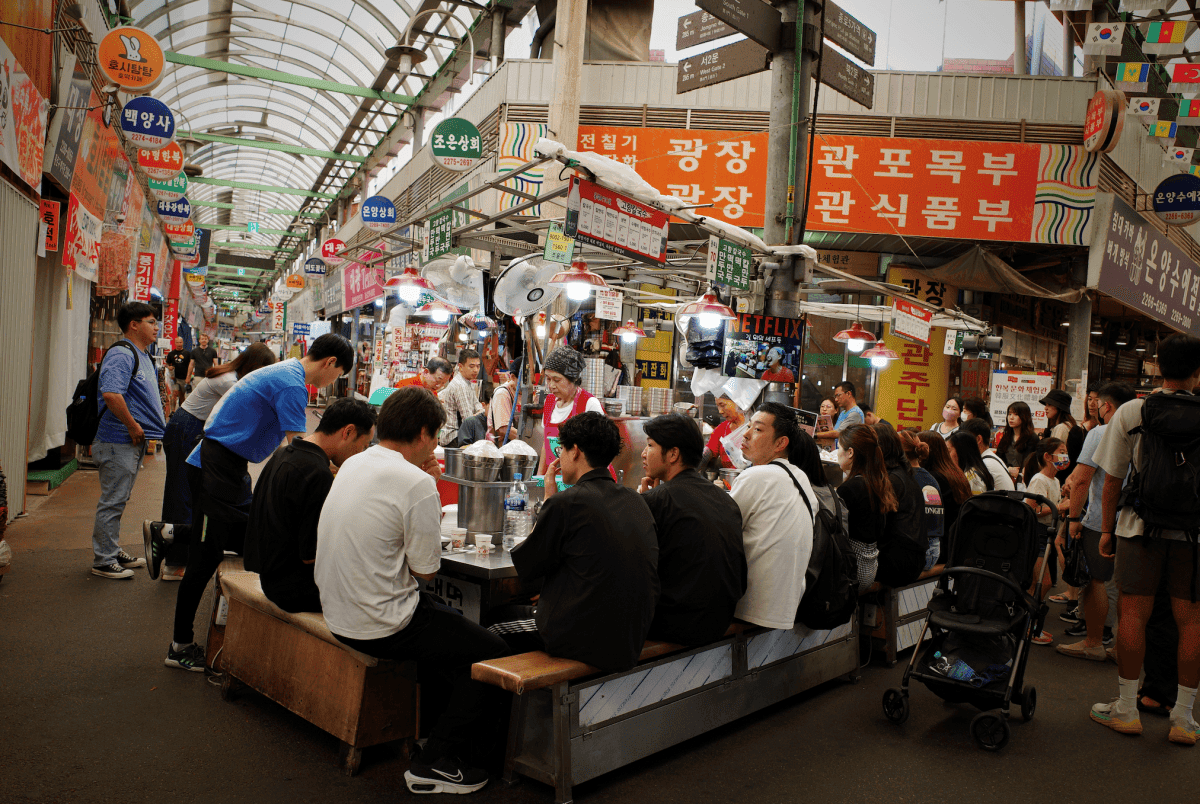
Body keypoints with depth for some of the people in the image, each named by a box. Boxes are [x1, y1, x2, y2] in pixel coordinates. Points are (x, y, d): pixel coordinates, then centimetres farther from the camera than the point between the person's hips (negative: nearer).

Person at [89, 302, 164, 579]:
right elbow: (111, 394, -29)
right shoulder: (121, 354, -16)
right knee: (112, 501, -2)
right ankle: (103, 561, 7)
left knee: (118, 499, 18)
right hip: (119, 441, -10)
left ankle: (114, 553, 29)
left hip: (135, 440, 10)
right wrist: (133, 426, -22)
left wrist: (154, 425, 14)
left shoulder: (142, 355, 17)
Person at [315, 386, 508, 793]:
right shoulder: (416, 484, -21)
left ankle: (446, 723, 34)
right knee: (493, 653, -3)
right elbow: (426, 570, -14)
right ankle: (437, 762, 4)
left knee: (451, 620, 27)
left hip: (338, 610, 10)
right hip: (380, 626, -9)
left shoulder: (352, 465, 5)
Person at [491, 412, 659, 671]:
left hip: (586, 641, -7)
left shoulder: (565, 503, -17)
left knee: (494, 634, 17)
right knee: (525, 610, 29)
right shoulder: (635, 500, 4)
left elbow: (523, 566, -3)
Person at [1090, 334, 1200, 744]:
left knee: (1133, 613, 5)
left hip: (1142, 525, -1)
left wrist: (1107, 529, 7)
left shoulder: (1131, 412, -3)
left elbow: (1112, 480, -1)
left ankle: (1126, 709, 12)